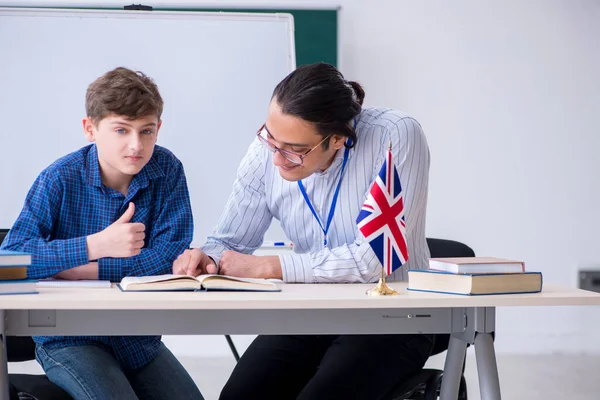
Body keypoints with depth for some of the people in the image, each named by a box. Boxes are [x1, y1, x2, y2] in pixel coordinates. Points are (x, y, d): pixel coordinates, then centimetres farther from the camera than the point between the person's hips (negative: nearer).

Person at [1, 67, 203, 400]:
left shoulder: (166, 169, -5)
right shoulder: (60, 179, -14)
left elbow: (171, 255, -11)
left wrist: (91, 269, -18)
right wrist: (97, 245, -29)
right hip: (68, 339, -4)